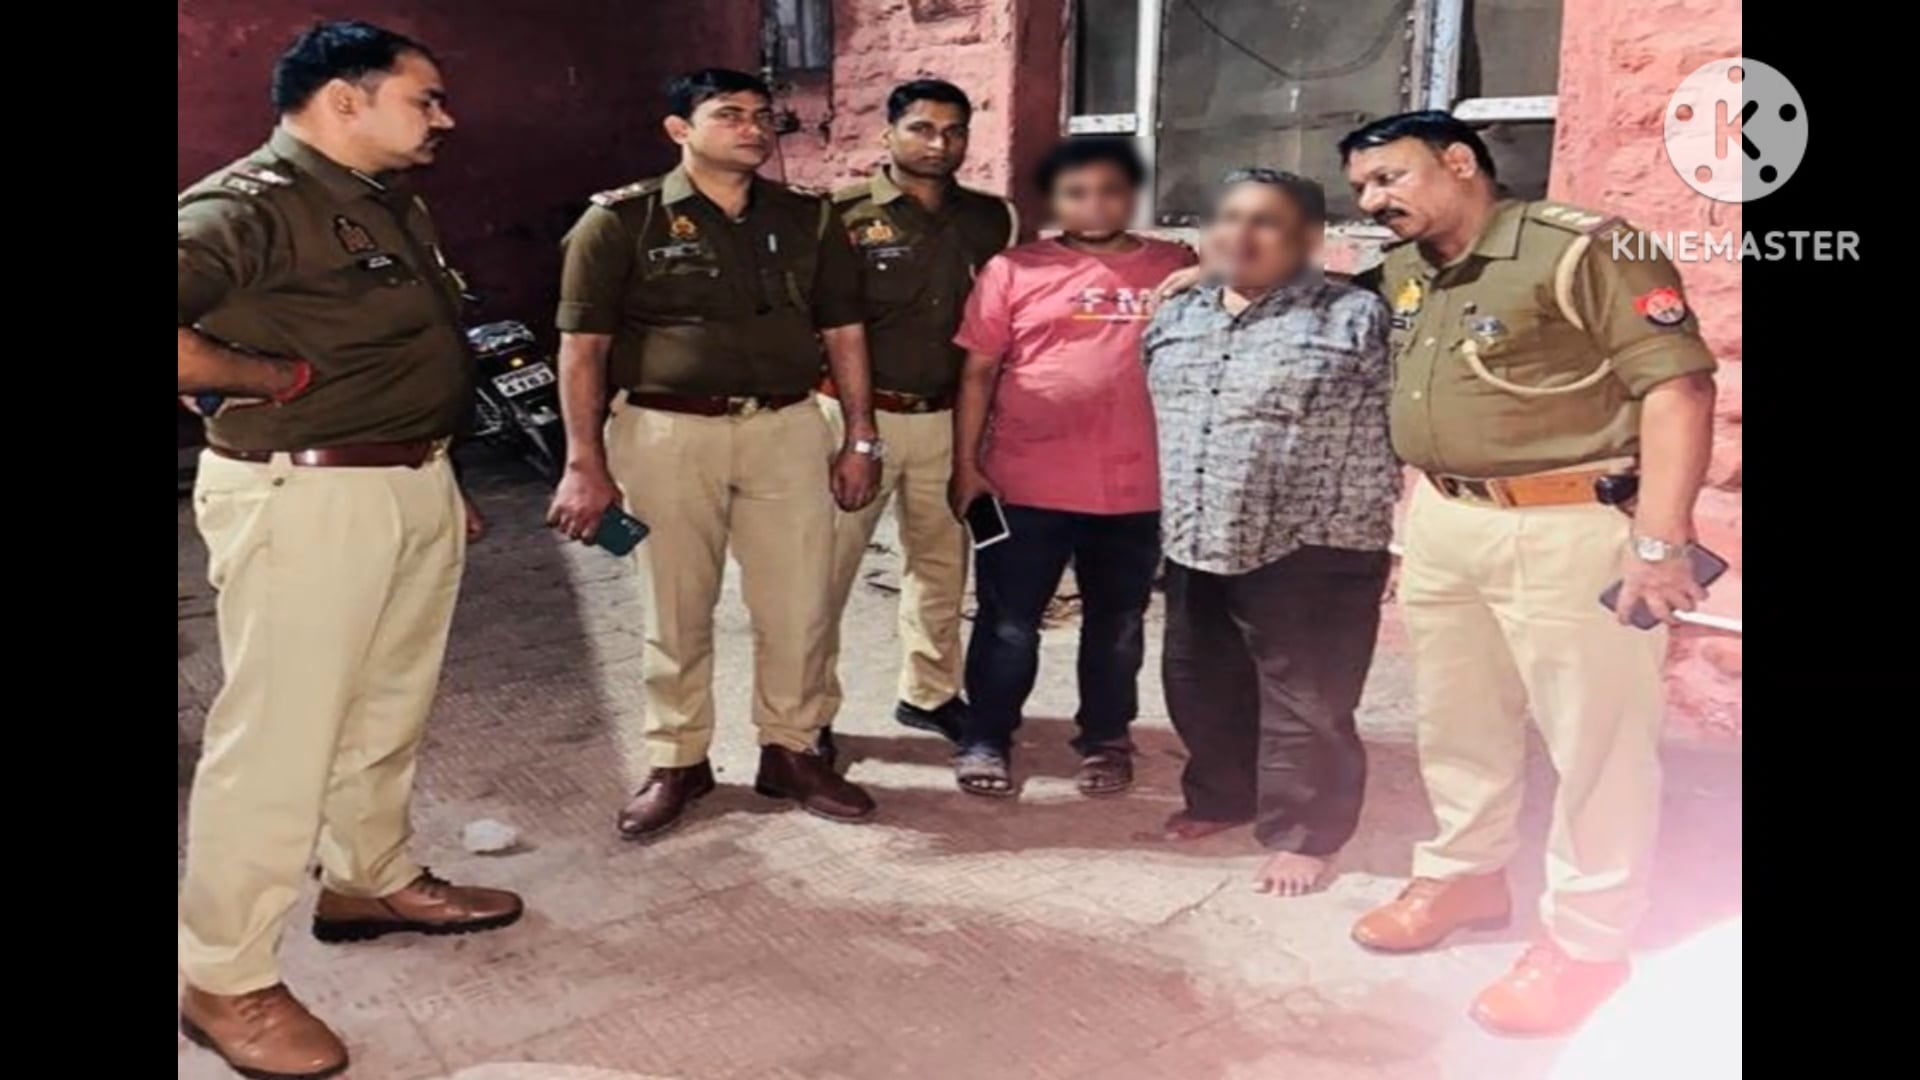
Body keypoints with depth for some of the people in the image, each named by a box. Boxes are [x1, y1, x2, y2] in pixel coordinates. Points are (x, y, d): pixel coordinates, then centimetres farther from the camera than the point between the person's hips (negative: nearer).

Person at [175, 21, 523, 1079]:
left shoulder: (394, 205, 15)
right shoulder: (246, 202, -14)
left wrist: (440, 475, 21)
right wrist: (283, 379, -19)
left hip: (414, 486, 9)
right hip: (305, 496, -9)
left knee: (390, 709, 20)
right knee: (278, 735, -2)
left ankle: (372, 880, 39)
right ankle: (224, 981, 11)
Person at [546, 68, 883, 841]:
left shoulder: (808, 220, 8)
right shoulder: (622, 221, -2)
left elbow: (842, 331, 13)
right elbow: (582, 347, -4)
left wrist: (860, 437, 7)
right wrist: (585, 463, -8)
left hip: (786, 429, 3)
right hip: (666, 433, -2)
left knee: (799, 606, 7)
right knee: (677, 612, 8)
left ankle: (791, 751, 25)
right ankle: (676, 763, 24)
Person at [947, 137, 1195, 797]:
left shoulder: (1176, 268, 4)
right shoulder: (1014, 271, 1)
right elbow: (978, 372, 3)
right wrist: (965, 465, -2)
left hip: (1136, 489, 2)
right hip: (1025, 485, -1)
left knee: (1117, 625, 15)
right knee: (1008, 623, 8)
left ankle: (1105, 740, 33)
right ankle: (986, 739, 26)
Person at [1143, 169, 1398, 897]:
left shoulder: (1360, 319, -7)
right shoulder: (1175, 318, 10)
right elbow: (1150, 414, 19)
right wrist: (1171, 522, 16)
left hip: (1310, 551, -6)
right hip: (1195, 544, 6)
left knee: (1303, 702, 3)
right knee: (1198, 685, 18)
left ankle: (1301, 834, 19)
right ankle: (1220, 797, 39)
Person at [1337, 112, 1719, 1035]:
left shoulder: (1580, 249, -13)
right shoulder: (1402, 274, 10)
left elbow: (1678, 384, -17)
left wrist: (1660, 541, -23)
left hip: (1572, 530, -7)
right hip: (1443, 525, 8)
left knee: (1596, 740, 4)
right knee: (1457, 723, 18)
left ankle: (1585, 943, 17)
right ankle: (1463, 876, 37)